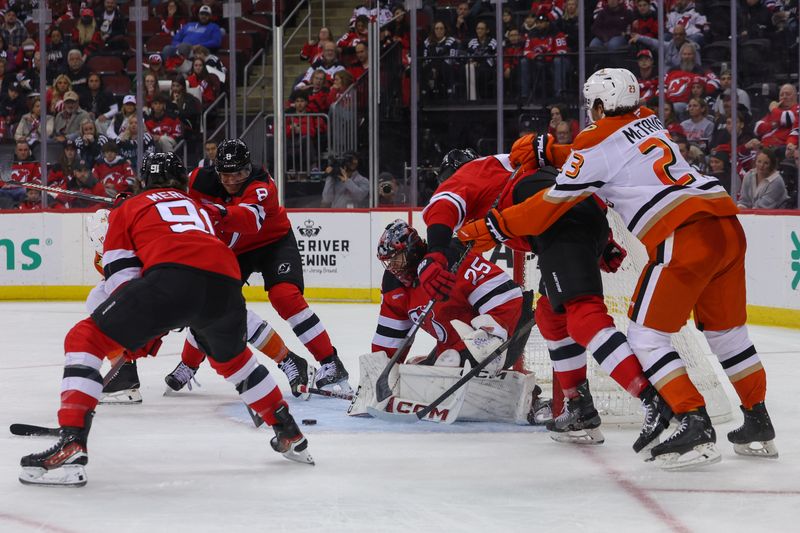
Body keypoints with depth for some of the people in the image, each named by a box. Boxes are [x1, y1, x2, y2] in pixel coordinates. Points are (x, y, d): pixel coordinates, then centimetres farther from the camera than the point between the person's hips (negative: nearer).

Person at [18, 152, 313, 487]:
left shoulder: (130, 208, 27)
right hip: (226, 282, 5)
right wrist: (151, 326, 48)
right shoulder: (198, 207, 42)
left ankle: (71, 447, -14)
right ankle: (290, 435, 42)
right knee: (230, 356, 37)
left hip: (172, 277, -5)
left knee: (86, 339, 4)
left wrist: (141, 330, 25)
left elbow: (120, 274, 16)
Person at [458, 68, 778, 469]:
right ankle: (758, 427, 26)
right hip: (727, 226, 8)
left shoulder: (596, 145, 1)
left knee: (646, 334, 1)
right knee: (725, 330, 20)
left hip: (685, 237, -8)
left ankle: (695, 426, -9)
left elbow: (551, 206, 5)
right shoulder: (649, 121, 22)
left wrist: (493, 228, 14)